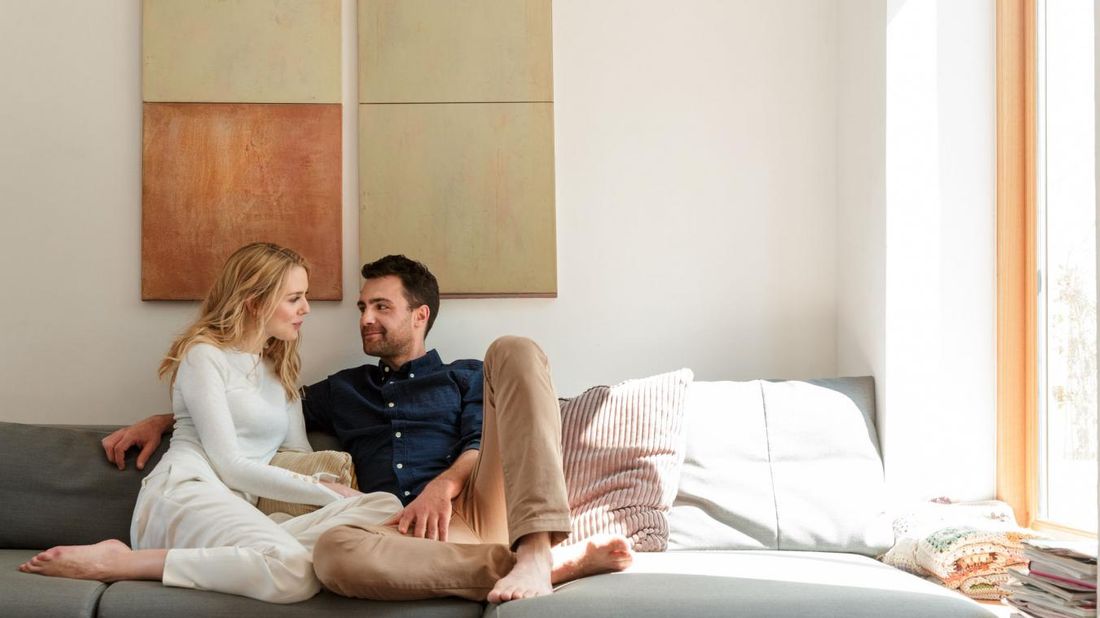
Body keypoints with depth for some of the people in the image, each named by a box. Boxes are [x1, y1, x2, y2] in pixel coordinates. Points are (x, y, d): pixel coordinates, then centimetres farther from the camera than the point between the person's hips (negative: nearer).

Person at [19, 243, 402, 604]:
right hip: (185, 493, -6)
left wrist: (338, 486, -3)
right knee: (296, 572, -39)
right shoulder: (204, 355, 3)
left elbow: (299, 453, 18)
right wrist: (326, 492, -7)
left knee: (384, 510, -20)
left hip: (241, 511, 6)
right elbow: (229, 464, -6)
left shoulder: (281, 368, 27)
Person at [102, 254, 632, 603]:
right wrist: (160, 420, 30)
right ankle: (556, 562, -36)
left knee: (514, 351, -20)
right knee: (335, 552, -39)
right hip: (406, 528, 1)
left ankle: (533, 553, -36)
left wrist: (445, 483, -15)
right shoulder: (342, 390, 32)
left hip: (477, 507, -1)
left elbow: (483, 443, 6)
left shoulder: (466, 376, 23)